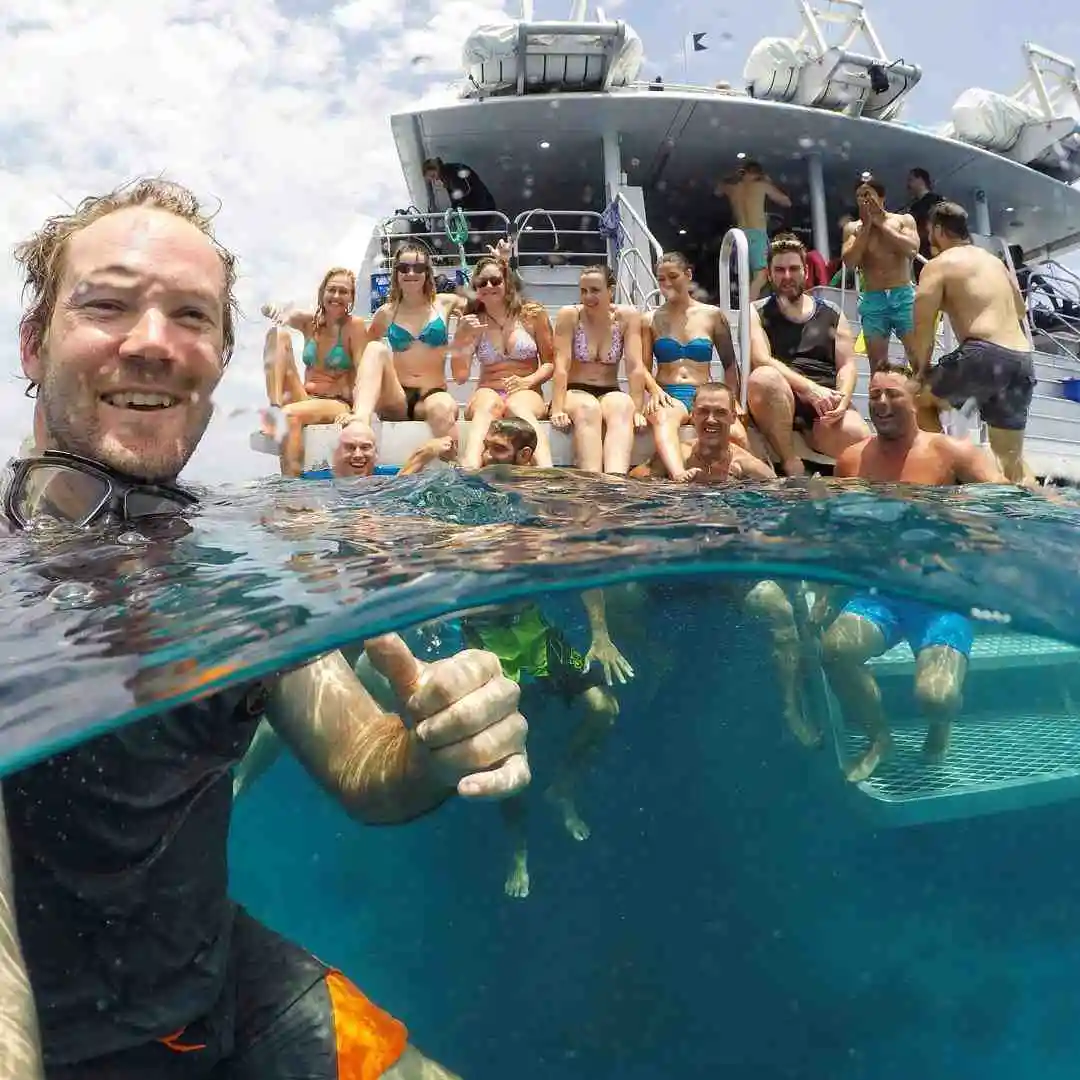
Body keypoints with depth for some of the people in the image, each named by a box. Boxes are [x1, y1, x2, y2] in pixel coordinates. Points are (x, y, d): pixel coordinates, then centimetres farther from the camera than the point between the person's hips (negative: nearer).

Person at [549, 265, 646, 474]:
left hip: (609, 393, 1)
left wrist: (637, 410, -16)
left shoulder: (627, 316, 0)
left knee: (623, 405, -33)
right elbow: (561, 366, -12)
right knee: (588, 408, -35)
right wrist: (557, 409, -22)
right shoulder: (569, 315, -3)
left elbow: (635, 367, -7)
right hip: (574, 393, -1)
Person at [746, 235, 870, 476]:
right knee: (764, 377, -37)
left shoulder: (832, 314, 20)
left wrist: (842, 401, -13)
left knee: (858, 437, -32)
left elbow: (848, 365, 10)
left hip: (826, 404, 1)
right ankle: (791, 464, -26)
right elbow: (761, 360, -6)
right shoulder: (757, 313, 12)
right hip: (777, 402, -1)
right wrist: (810, 388, -20)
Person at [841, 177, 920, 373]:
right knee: (877, 364, 1)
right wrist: (866, 227, -7)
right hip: (872, 300, 1)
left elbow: (912, 250, -11)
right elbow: (849, 262, -6)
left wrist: (881, 224, -7)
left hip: (904, 296, -1)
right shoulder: (853, 228, 8)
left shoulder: (904, 220, 6)